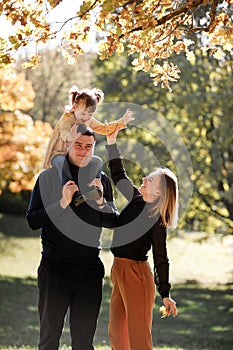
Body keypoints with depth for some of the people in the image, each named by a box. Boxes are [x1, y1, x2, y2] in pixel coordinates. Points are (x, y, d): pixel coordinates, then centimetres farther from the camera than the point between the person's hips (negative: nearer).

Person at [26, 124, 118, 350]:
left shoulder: (101, 180, 10)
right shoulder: (48, 177, 1)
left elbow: (112, 222, 9)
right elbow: (32, 220, -5)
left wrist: (101, 201, -10)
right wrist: (62, 203, -17)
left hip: (90, 268, 3)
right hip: (55, 266, -3)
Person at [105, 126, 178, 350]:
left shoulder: (156, 221, -16)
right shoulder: (137, 200, 4)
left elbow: (161, 259, -15)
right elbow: (118, 175, 15)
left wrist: (165, 294, -15)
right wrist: (111, 142, 10)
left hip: (137, 275, -8)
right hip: (119, 272, 8)